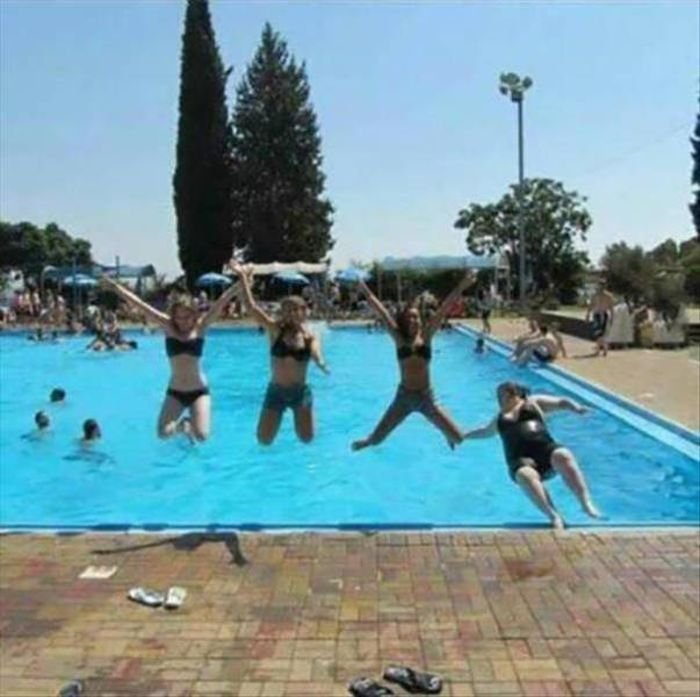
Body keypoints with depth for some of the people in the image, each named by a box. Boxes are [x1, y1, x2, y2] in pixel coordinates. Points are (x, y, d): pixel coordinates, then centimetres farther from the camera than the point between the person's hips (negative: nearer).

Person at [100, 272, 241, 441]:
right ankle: (182, 426, 25)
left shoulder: (200, 326, -6)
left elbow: (221, 301, -15)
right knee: (163, 433, -12)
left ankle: (189, 425, 23)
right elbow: (138, 304, -7)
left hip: (199, 391, -2)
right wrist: (115, 286, -9)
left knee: (201, 435, -16)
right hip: (175, 392, 2)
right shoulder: (167, 326, -4)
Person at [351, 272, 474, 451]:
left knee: (458, 439, -1)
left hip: (426, 397, 1)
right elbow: (381, 312, -5)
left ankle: (447, 435, 39)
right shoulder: (399, 339, -2)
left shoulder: (426, 336, -1)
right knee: (375, 440, -1)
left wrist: (461, 287, -11)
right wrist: (364, 289, -5)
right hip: (403, 396, -1)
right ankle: (365, 444, 39)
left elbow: (443, 310, -7)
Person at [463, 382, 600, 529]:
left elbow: (561, 402, 16)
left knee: (563, 456, -35)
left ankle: (586, 504, -36)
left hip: (546, 449, -1)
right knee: (526, 476, -36)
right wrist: (463, 436, 59)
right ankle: (554, 516, -45)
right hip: (521, 460, 1)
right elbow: (485, 431, 52)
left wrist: (576, 408, -4)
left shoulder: (534, 402, 25)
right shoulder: (500, 418, 34)